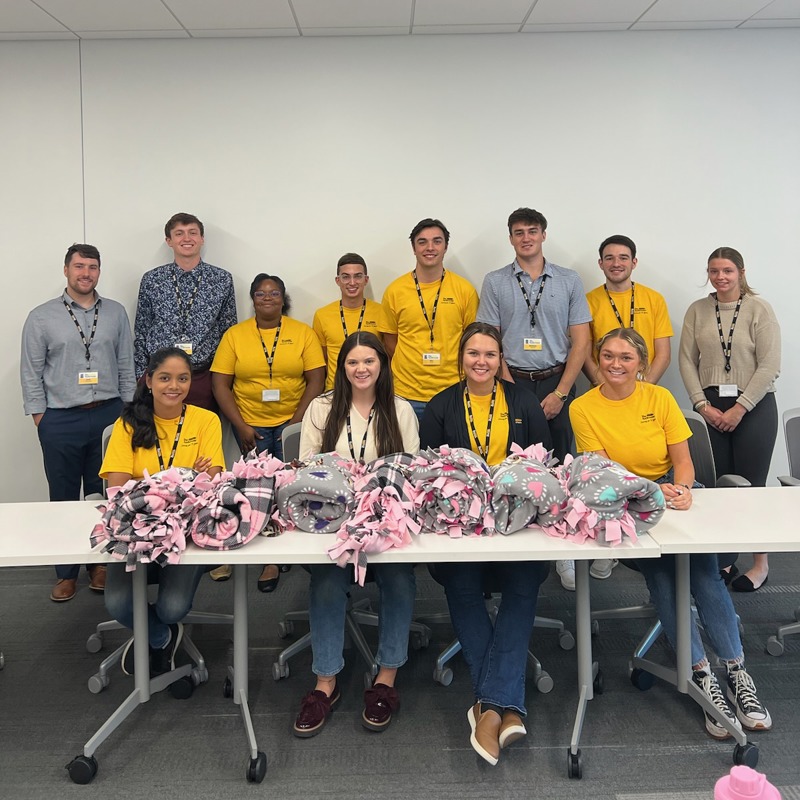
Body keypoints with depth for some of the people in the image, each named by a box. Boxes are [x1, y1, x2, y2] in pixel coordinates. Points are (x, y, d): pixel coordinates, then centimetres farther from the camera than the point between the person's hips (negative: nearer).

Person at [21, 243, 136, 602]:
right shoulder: (41, 317, 1)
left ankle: (100, 565, 23)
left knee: (104, 496, 9)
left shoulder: (116, 312, 6)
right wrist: (39, 415, -2)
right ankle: (66, 572, 20)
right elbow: (31, 372, 3)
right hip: (60, 420, -1)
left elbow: (126, 366, 8)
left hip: (108, 415, 1)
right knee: (64, 498, 7)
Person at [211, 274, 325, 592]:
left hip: (292, 421, 0)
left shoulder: (303, 332, 3)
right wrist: (240, 426, -7)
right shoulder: (234, 335, 5)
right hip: (251, 425, 1)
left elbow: (315, 380, -1)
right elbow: (220, 385, 1)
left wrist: (297, 422, -9)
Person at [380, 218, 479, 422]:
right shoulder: (394, 290, 1)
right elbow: (390, 341, 9)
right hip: (407, 394, 0)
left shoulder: (465, 289, 0)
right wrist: (410, 369, 3)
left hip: (452, 392, 0)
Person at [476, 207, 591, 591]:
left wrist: (560, 393, -4)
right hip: (512, 382, 0)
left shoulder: (569, 281, 8)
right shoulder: (495, 282, 6)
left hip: (557, 383, 1)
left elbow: (580, 342, 4)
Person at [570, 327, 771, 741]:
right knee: (658, 568, -28)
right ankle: (702, 675, -19)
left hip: (672, 493, 2)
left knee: (702, 565, -25)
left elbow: (682, 460, 1)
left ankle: (737, 672, -16)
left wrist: (681, 488, -21)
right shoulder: (583, 408, -2)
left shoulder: (660, 397, 3)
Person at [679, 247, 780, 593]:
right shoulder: (697, 311, 6)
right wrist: (702, 404, -5)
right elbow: (687, 360, 4)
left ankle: (760, 563, 15)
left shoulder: (759, 309, -4)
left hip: (753, 406, -3)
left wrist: (739, 408, -12)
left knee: (750, 485, 0)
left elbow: (769, 365, -8)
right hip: (710, 406, 3)